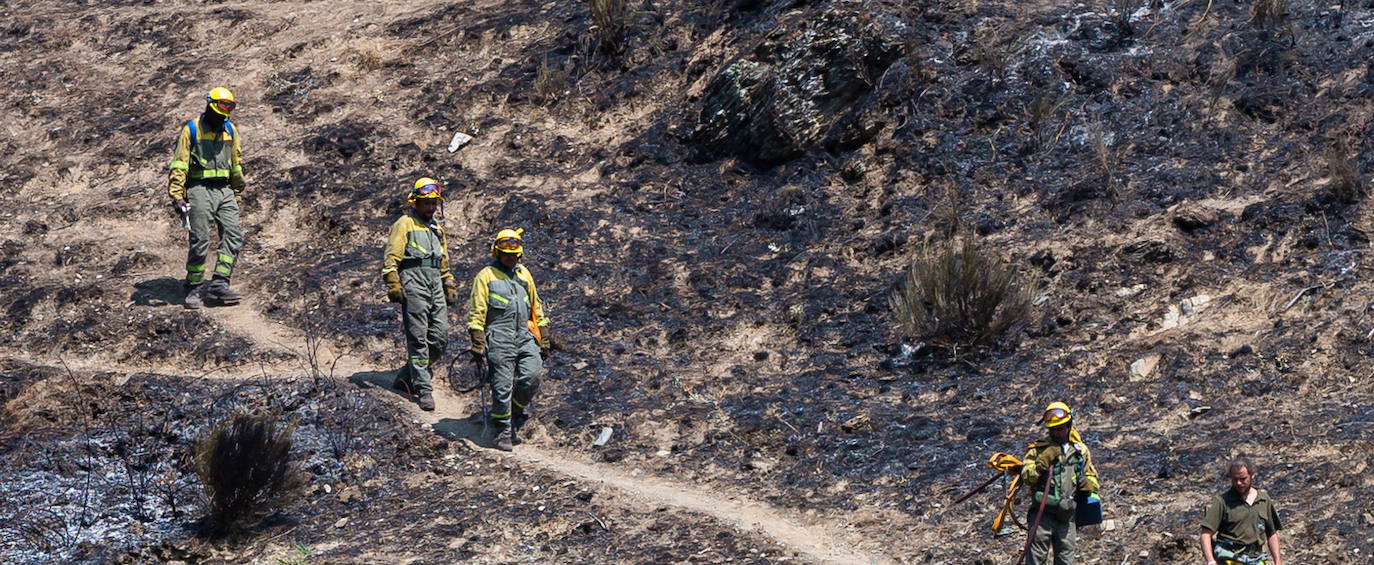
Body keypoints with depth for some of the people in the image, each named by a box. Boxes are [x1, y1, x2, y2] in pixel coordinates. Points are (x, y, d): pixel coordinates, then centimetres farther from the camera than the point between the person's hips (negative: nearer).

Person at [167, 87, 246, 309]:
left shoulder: (230, 130, 14)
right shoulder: (191, 130, -3)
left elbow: (237, 164, 24)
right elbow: (178, 165, -6)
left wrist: (237, 194, 25)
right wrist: (177, 196, -13)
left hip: (224, 191, 5)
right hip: (200, 189, -5)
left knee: (233, 235, -9)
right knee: (199, 241, -7)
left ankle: (219, 285, -10)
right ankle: (193, 288, 4)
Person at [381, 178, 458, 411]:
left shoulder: (437, 229, 25)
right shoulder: (405, 224, 3)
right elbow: (391, 257, -5)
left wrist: (450, 287, 26)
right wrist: (393, 285, -14)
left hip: (435, 284, 7)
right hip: (413, 281, -7)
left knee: (440, 337, -2)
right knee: (418, 337, -10)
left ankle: (407, 376, 13)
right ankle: (423, 390, -11)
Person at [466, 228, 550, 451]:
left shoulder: (524, 274, 18)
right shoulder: (486, 276, 3)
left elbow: (536, 308, 24)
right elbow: (477, 313, -1)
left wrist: (543, 341, 20)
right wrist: (478, 345, -8)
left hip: (526, 338, 4)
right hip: (499, 339, -4)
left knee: (531, 378, -15)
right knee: (502, 387, -7)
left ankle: (516, 416, 8)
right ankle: (502, 432, 4)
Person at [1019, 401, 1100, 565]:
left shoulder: (1080, 450, 15)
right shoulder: (1038, 449, 5)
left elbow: (1092, 479, 23)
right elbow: (1027, 478, -5)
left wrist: (1087, 483, -1)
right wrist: (1044, 460, -14)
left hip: (1067, 515, 3)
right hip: (1042, 513, -3)